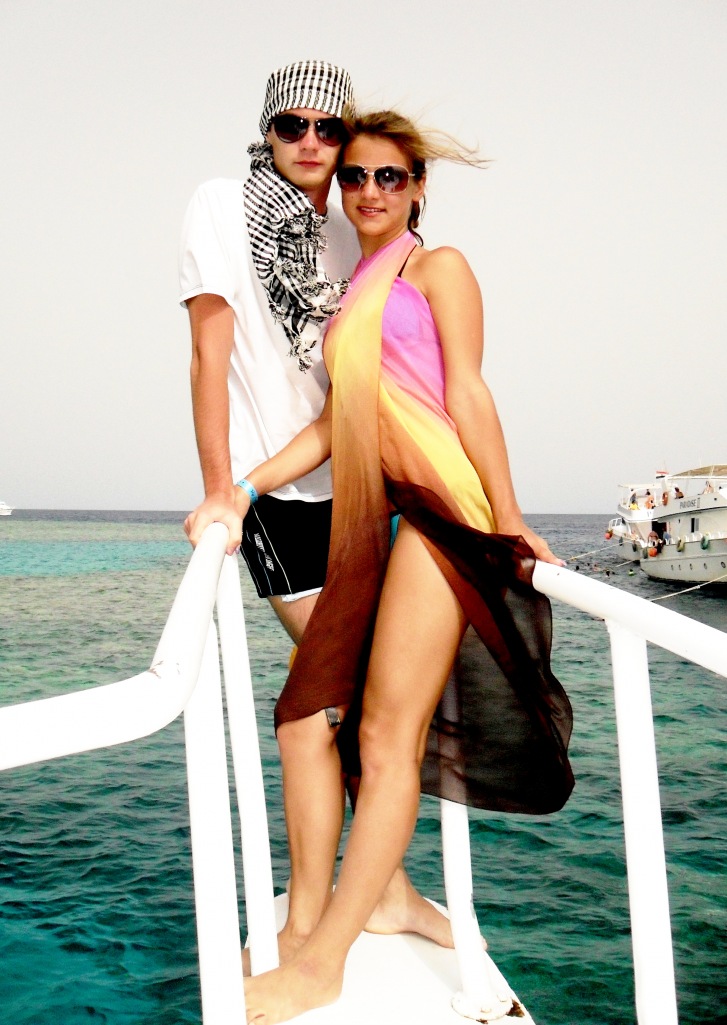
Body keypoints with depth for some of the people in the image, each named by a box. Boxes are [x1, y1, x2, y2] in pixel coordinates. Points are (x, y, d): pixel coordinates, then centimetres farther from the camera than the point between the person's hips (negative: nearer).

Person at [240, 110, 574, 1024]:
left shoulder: (438, 267, 6)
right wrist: (245, 490, 7)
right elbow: (335, 421, 17)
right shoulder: (356, 294, 25)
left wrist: (508, 519, -12)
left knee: (388, 737, -9)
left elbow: (467, 393, -5)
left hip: (442, 503, -8)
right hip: (378, 518, 8)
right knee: (382, 733, 5)